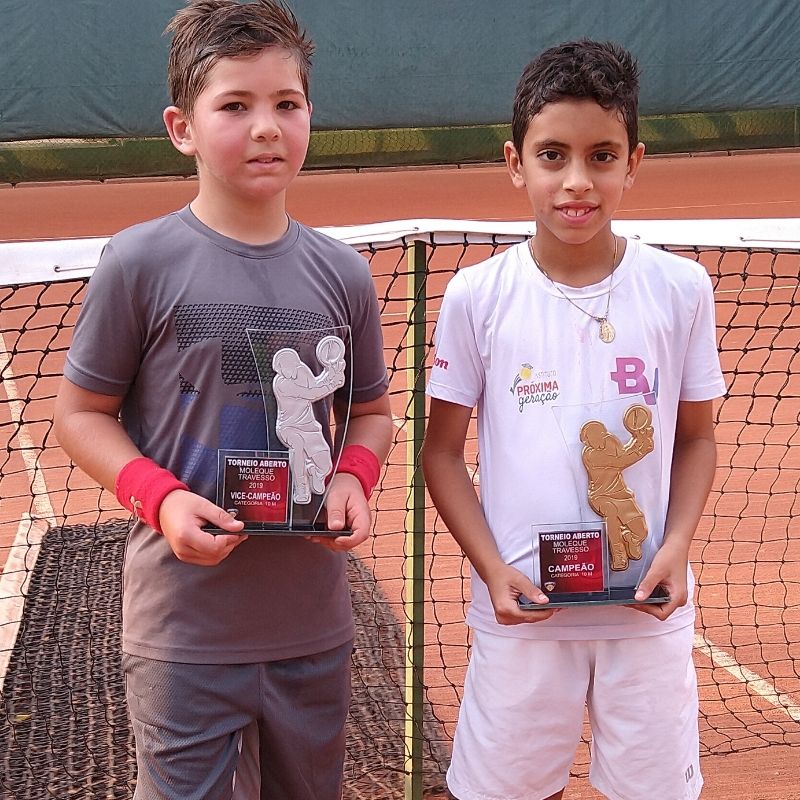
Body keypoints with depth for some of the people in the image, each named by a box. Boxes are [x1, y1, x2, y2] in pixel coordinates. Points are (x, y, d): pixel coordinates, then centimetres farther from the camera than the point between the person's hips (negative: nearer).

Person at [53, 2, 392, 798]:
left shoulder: (342, 274, -1)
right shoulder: (139, 263, -11)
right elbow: (81, 412, -3)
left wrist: (353, 477, -9)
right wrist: (158, 496, -19)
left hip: (313, 625, 4)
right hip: (184, 631, -3)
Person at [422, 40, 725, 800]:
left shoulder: (681, 289, -5)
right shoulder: (478, 296, -8)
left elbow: (696, 437, 6)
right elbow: (442, 451, 0)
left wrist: (676, 545, -9)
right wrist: (492, 566, -12)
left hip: (649, 609, 1)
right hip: (520, 609, 0)